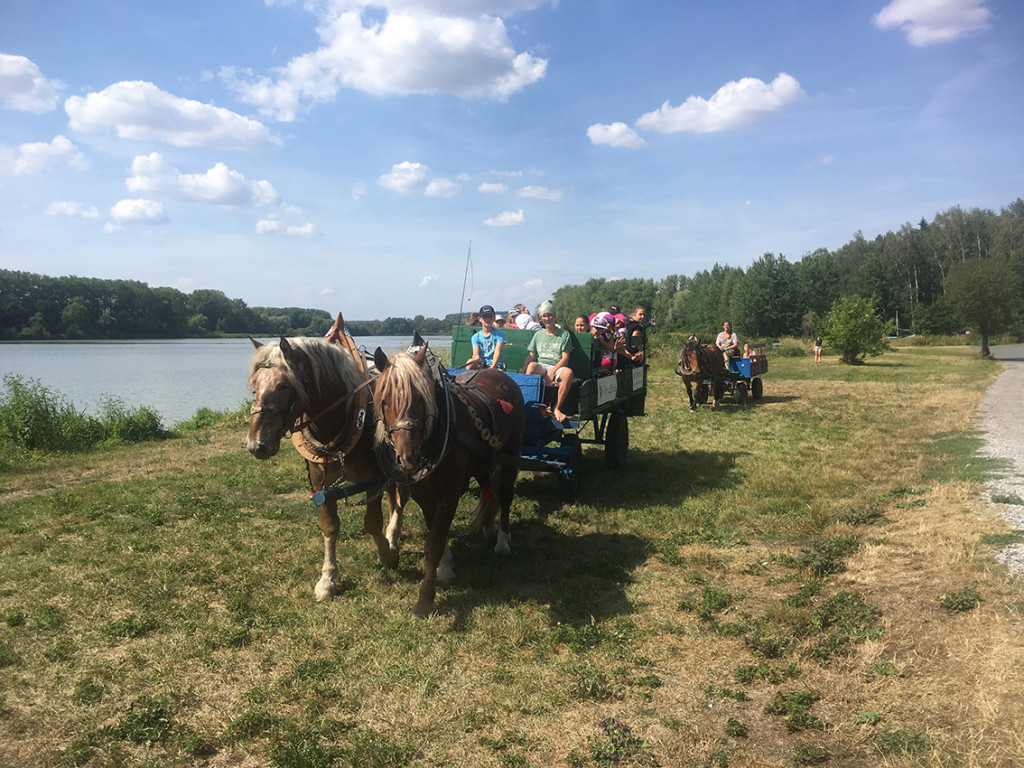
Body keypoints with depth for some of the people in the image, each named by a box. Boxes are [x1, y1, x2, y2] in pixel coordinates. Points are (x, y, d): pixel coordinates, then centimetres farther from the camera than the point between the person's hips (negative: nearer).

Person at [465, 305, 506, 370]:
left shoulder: (499, 334, 3)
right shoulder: (476, 337, 9)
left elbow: (497, 351, -11)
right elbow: (475, 354, -5)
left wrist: (492, 367, -27)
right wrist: (476, 358, -33)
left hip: (496, 365, -2)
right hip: (482, 365, 2)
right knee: (470, 362, -30)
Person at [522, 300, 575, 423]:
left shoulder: (564, 334, 9)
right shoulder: (538, 334, 19)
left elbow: (565, 358, 0)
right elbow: (531, 356, 13)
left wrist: (553, 371, -16)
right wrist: (522, 373, -4)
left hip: (558, 367, -1)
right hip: (541, 367, 2)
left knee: (568, 372, -37)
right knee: (532, 365, -35)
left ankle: (557, 408, -28)